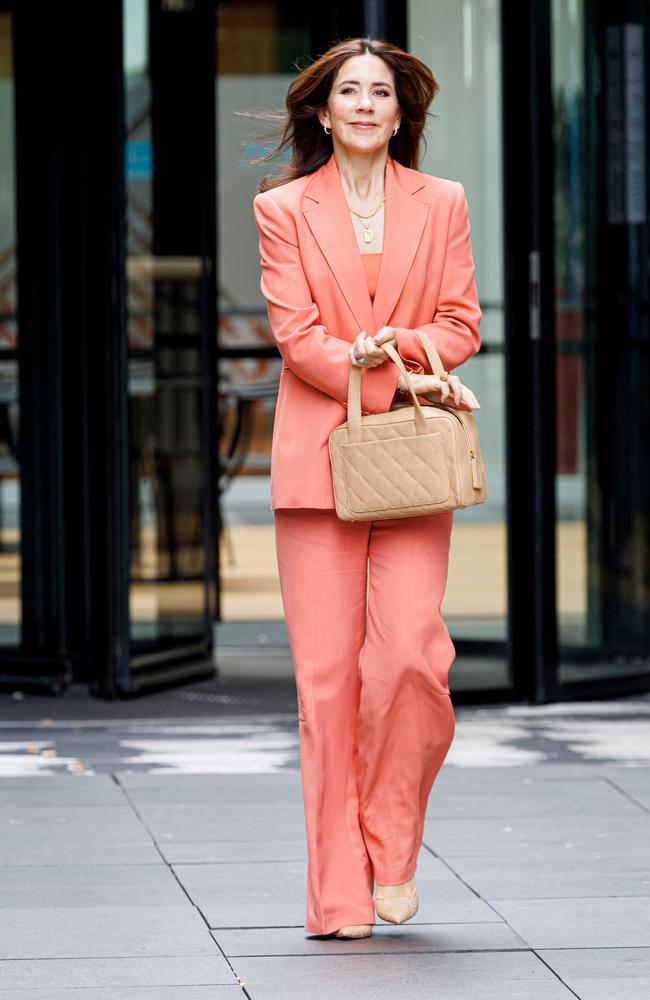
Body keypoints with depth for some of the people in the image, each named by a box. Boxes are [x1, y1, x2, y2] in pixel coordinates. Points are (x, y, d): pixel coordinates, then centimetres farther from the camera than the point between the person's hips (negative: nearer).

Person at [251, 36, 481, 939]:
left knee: (412, 653, -14)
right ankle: (338, 893, 2)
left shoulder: (441, 204, 11)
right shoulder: (282, 209, 6)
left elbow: (462, 323, 7)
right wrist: (403, 382, -14)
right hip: (319, 456, -1)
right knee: (327, 671, -4)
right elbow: (297, 334, -3)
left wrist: (395, 346, -13)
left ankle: (392, 848, 7)